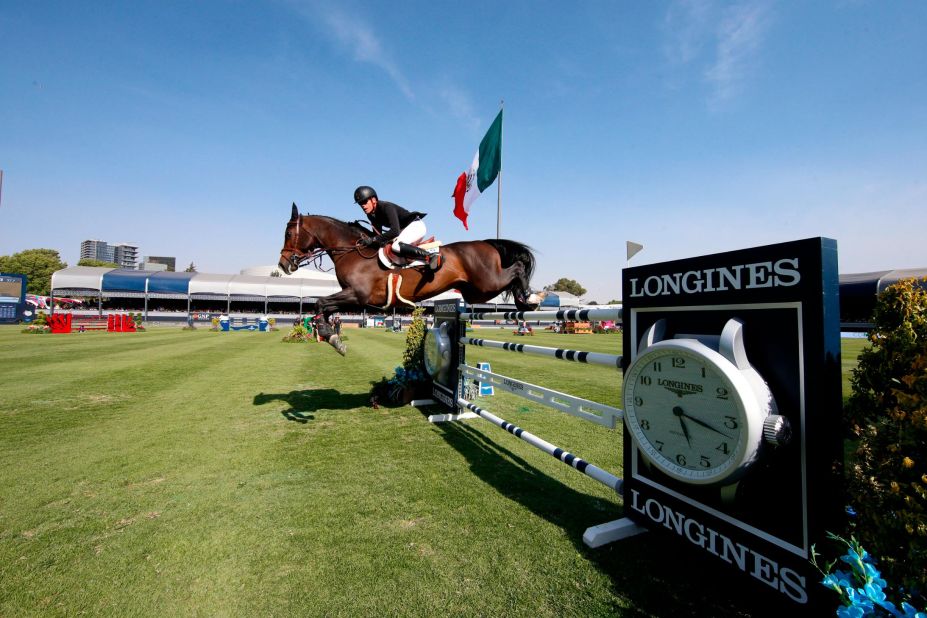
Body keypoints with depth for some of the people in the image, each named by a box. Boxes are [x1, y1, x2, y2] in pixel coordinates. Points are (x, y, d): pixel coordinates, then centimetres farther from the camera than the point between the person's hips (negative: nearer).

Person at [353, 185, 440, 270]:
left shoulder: (386, 207, -24)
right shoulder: (371, 215, 3)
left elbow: (395, 231, -34)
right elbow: (378, 233, 9)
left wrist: (373, 240, -33)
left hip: (416, 225, -10)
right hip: (404, 230, 10)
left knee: (396, 246, -31)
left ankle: (431, 257, -33)